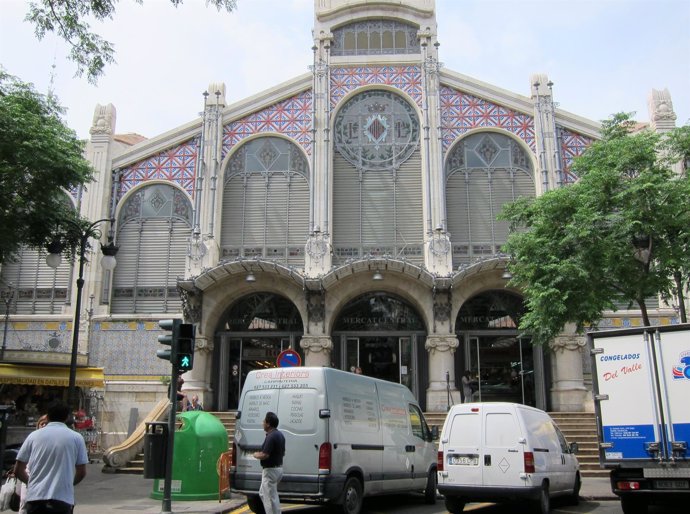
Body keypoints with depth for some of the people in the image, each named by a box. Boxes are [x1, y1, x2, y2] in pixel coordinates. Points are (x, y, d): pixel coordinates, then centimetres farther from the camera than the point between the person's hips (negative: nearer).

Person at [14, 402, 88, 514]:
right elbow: (82, 472, 5)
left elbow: (18, 470, 11)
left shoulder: (34, 435, 8)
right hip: (62, 498, -2)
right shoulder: (76, 438, 4)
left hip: (35, 497, 2)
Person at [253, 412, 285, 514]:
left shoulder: (271, 437, -22)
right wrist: (261, 453, 19)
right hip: (278, 468, 10)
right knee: (263, 493, 22)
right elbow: (282, 453, 18)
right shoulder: (280, 434, 9)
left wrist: (256, 455, -6)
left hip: (270, 470, -10)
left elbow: (264, 455, -27)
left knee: (270, 498, -3)